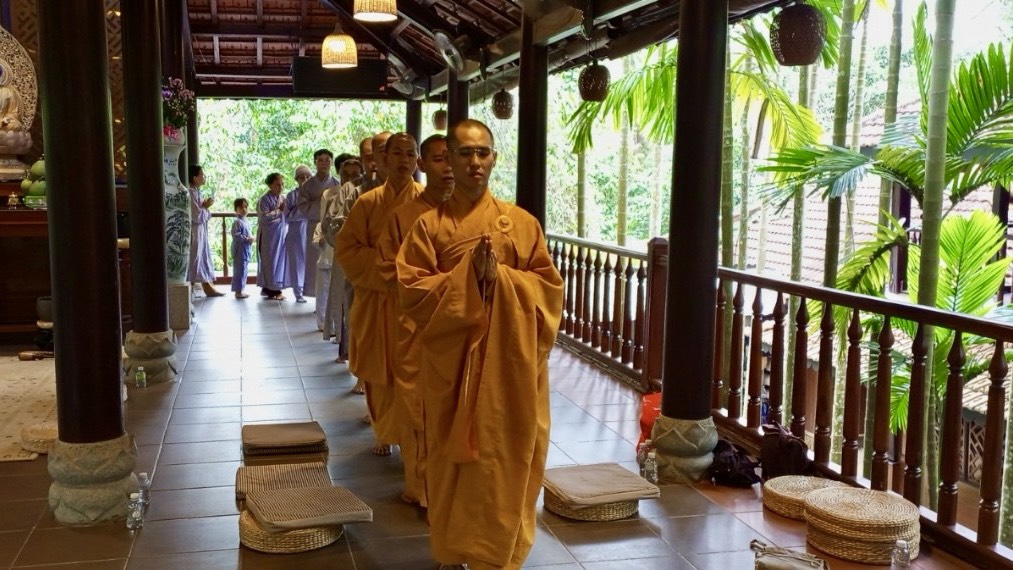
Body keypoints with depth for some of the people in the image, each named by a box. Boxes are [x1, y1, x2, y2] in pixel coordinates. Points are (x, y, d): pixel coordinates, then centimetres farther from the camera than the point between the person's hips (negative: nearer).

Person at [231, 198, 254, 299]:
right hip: (240, 250, -9)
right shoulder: (237, 222, -14)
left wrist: (252, 237, 3)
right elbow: (236, 235, -23)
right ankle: (238, 292, -1)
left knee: (244, 270, 14)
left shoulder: (247, 221, 14)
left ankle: (240, 290, 22)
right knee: (239, 271, -5)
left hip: (246, 250, 9)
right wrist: (247, 239, -22)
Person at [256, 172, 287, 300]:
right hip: (268, 236, -7)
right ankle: (271, 289, 4)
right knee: (269, 261, -2)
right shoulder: (264, 199, -9)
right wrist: (278, 210, -15)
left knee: (280, 260, 9)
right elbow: (264, 217, -18)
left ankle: (275, 289, 17)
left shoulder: (282, 199, 12)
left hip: (281, 234, 7)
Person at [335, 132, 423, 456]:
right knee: (380, 372, 8)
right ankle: (384, 433, 25)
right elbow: (345, 249, 1)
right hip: (376, 299, 2)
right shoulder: (368, 202, 3)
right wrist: (385, 263, -11)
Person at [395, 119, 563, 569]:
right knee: (454, 457, 7)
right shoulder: (430, 225, 1)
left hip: (509, 361, 1)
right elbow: (411, 291, -7)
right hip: (452, 360, 0)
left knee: (506, 458, 4)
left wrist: (500, 276, -14)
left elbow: (549, 287, 1)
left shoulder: (523, 223, 4)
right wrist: (467, 275, -17)